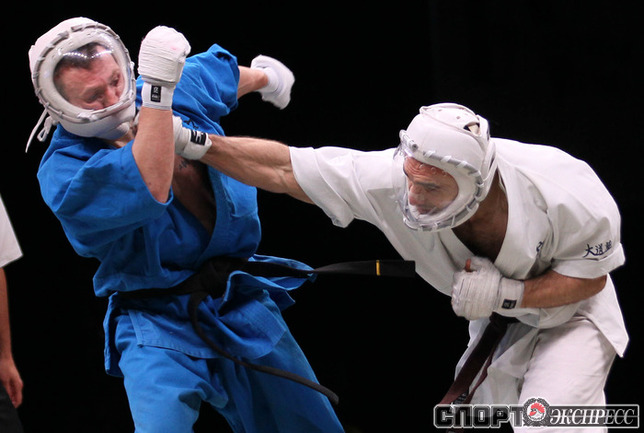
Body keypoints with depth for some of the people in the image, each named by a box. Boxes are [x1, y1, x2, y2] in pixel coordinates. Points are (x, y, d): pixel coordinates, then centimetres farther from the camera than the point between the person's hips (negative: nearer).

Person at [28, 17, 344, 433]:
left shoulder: (184, 88, 1)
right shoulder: (63, 172, -18)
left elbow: (220, 70, 26)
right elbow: (150, 190, -35)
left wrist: (264, 78, 46)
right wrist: (157, 91, -40)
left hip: (243, 305, 6)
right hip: (158, 324, -5)